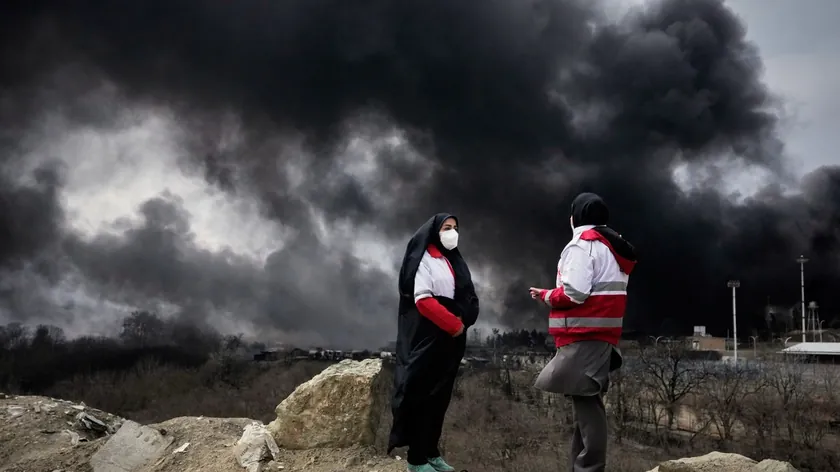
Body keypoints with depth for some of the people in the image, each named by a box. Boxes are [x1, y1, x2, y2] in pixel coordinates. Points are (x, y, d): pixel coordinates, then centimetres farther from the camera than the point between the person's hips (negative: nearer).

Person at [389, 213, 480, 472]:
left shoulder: (455, 261, 16)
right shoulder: (424, 259, -6)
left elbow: (469, 299, 13)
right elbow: (423, 300, -16)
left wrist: (462, 322, -5)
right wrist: (453, 324, -16)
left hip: (452, 340, 8)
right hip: (428, 339, -8)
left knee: (441, 397, 10)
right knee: (423, 396, -5)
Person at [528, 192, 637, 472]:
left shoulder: (583, 243, -10)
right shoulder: (612, 246, 21)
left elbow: (574, 293, -19)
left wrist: (546, 296, -1)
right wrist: (553, 296, 15)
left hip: (584, 336, -10)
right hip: (599, 334, 10)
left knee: (586, 404, -11)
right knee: (587, 403, 12)